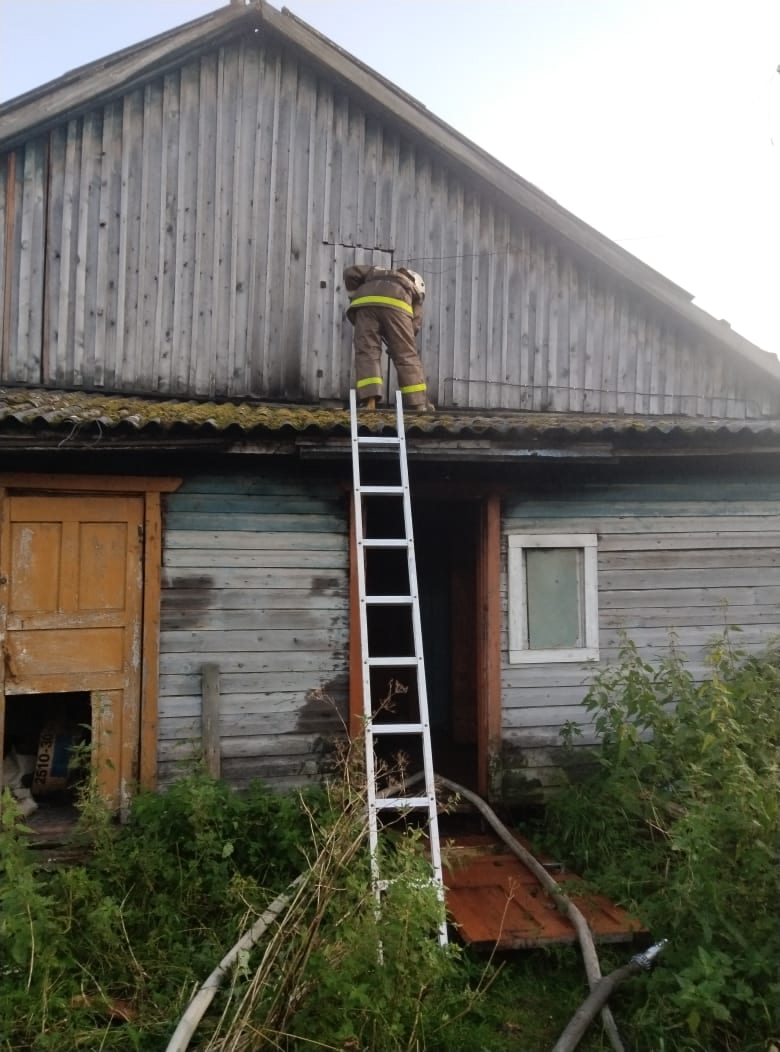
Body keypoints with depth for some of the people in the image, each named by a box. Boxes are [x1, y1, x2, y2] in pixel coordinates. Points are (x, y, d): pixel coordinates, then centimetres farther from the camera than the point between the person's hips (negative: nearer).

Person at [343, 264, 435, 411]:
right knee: (406, 355, 6)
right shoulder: (414, 289, 35)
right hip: (395, 303, -1)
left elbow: (350, 272, 27)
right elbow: (416, 323, 21)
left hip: (364, 301, 1)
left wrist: (354, 296, 35)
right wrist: (396, 344, 28)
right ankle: (419, 404, 8)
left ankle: (370, 402, -14)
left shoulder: (374, 273, 43)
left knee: (367, 352, 0)